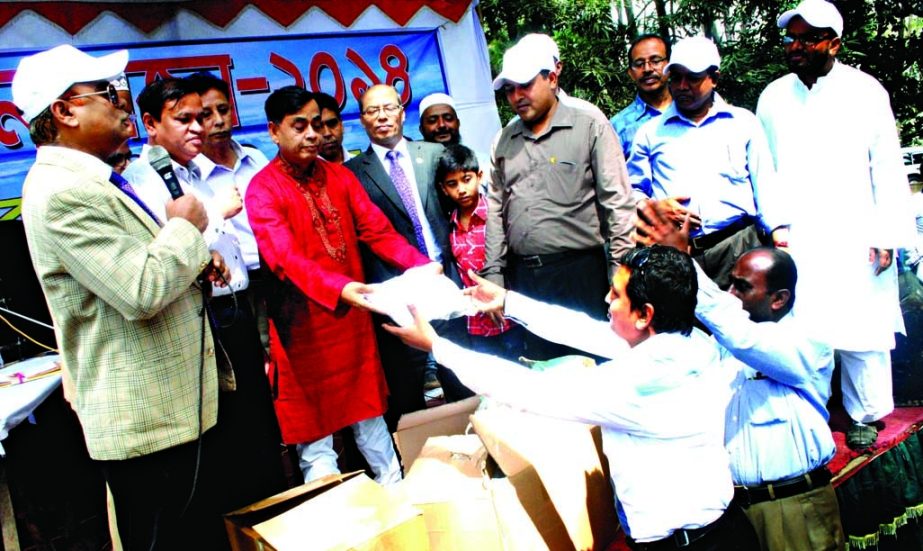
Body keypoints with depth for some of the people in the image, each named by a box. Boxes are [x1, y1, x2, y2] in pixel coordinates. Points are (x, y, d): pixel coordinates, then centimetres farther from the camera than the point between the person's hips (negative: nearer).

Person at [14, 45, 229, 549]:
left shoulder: (86, 180, 13)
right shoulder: (62, 193, -20)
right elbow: (142, 292, -27)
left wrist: (193, 259, 5)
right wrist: (186, 227, -11)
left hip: (170, 405, 10)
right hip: (147, 419, -10)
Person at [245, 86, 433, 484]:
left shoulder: (340, 177, 7)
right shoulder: (263, 190, -10)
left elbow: (377, 230, -1)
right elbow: (286, 258, -24)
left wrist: (421, 266, -19)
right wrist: (340, 289, -40)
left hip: (353, 320, 5)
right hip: (305, 329, -5)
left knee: (370, 412, 17)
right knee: (315, 426, 5)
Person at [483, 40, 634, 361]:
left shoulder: (591, 127, -1)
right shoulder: (505, 140, 13)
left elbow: (618, 203, -5)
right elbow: (496, 210, 14)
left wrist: (622, 273, -9)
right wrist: (494, 275, 9)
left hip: (580, 273, -4)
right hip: (523, 277, 4)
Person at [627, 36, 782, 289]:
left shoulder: (744, 122, 17)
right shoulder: (651, 132, 18)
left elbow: (765, 185, 12)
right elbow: (633, 191, 18)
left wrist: (778, 230, -3)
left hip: (737, 243, 0)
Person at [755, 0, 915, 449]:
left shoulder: (866, 91, 2)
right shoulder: (773, 97, 8)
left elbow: (888, 168, 2)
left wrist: (887, 234, -4)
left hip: (855, 239, -1)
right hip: (795, 243, 1)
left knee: (862, 328, 4)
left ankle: (865, 416, 21)